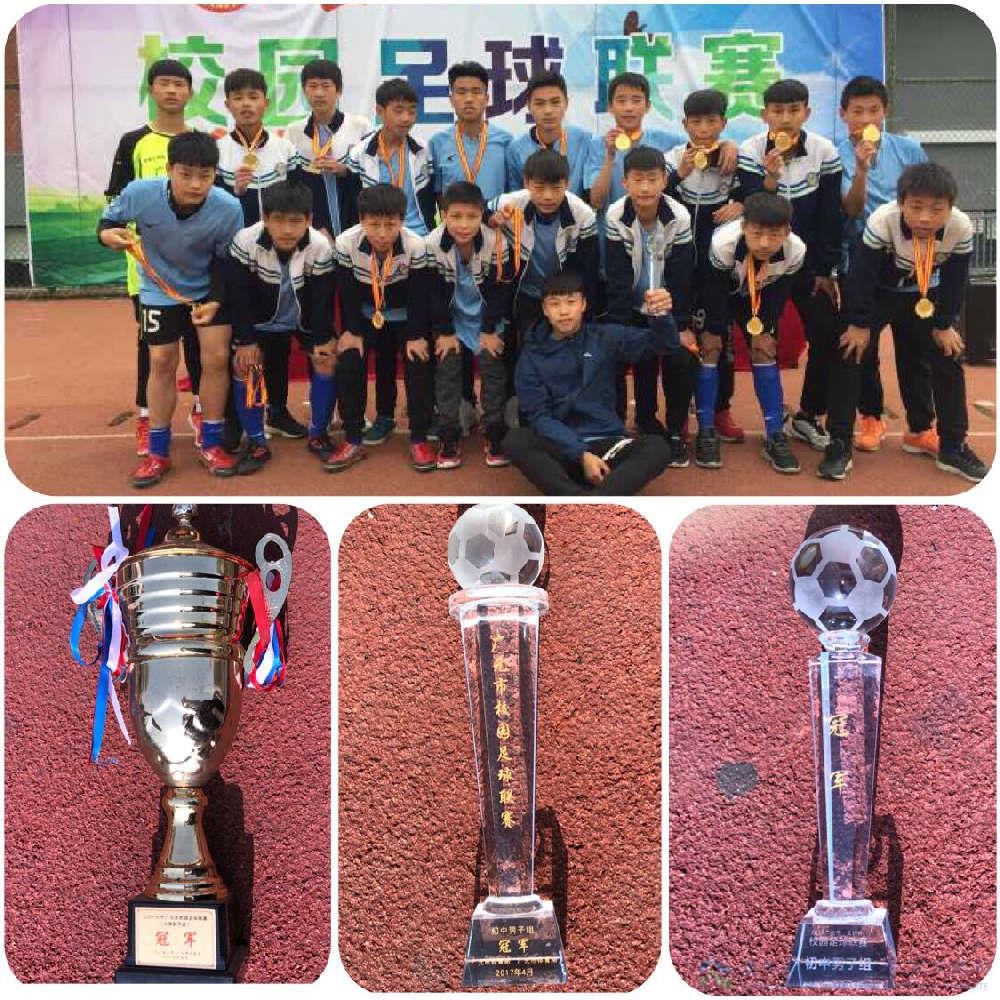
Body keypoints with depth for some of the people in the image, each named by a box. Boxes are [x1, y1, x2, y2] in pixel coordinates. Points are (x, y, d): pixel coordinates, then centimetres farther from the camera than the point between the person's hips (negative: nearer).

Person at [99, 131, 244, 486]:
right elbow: (107, 221, -6)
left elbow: (226, 263, -12)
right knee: (162, 362, 1)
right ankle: (158, 452, 13)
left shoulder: (229, 209, -27)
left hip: (209, 289, 0)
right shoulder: (139, 194, -27)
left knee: (216, 357, -7)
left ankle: (211, 444, 10)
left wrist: (215, 302, -25)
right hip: (159, 288, 0)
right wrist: (108, 235, -28)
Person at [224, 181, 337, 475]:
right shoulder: (245, 242, -30)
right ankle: (257, 443, -2)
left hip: (305, 317, 0)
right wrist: (245, 340, -19)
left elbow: (323, 298, -16)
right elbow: (238, 295, -21)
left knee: (327, 359, -14)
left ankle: (317, 435, 5)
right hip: (261, 317, 0)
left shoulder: (320, 248, -29)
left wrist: (323, 339, -17)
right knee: (244, 364, -15)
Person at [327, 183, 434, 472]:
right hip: (365, 315, 1)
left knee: (419, 363, -16)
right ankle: (352, 440, -2)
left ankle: (419, 439, -4)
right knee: (348, 361, -13)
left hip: (405, 316, -1)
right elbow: (347, 291, -14)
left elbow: (418, 294, -19)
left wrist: (417, 336, -21)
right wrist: (351, 331, -16)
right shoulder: (346, 243, -26)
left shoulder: (416, 246, -29)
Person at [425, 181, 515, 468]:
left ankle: (494, 435, 9)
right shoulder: (433, 244, -22)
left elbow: (500, 290, -14)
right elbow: (433, 292, -13)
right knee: (447, 370, -2)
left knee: (493, 368, -2)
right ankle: (449, 437, 6)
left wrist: (490, 330, -12)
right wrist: (443, 332, -11)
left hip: (488, 319, 0)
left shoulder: (496, 243, -24)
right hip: (452, 318, 1)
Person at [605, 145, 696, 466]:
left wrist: (683, 326, -13)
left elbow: (681, 276, -12)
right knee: (643, 364, -12)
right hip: (631, 308, 0)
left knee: (681, 359, -15)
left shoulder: (679, 217, -16)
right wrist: (619, 327, -20)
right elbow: (617, 277, -16)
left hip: (669, 307, 0)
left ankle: (676, 431, 4)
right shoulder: (615, 217, -17)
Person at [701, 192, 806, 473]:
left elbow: (779, 294, -15)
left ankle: (775, 437, -1)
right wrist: (713, 332, -17)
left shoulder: (796, 251, -33)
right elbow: (714, 291, -27)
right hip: (717, 292, -2)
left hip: (759, 296, 2)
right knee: (710, 348, -13)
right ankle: (706, 433, -4)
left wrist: (764, 330, -9)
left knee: (764, 351, -5)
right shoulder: (723, 243, -41)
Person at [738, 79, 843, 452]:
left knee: (828, 335, -6)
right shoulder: (751, 152, -10)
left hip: (808, 259, 1)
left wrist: (826, 270, -3)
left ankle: (808, 415, 9)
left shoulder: (824, 152, -6)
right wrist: (770, 177, -31)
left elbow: (831, 216, -2)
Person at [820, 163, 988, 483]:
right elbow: (861, 274, -26)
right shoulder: (882, 221, -36)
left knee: (949, 360, 0)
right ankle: (839, 443, -5)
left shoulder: (961, 227, -27)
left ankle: (954, 446, 12)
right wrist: (859, 324, -21)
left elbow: (955, 281, -11)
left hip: (925, 296, 3)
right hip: (878, 291, -2)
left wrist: (944, 325, -6)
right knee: (849, 353, -13)